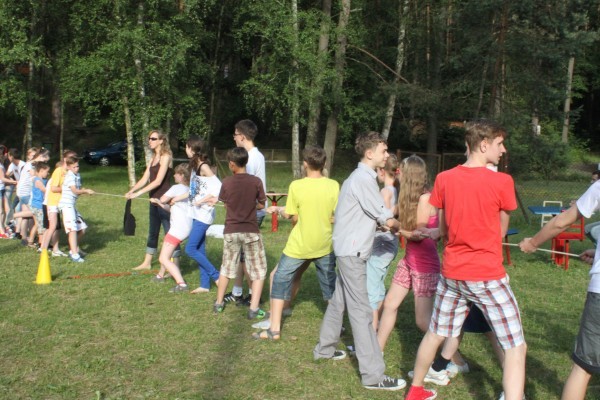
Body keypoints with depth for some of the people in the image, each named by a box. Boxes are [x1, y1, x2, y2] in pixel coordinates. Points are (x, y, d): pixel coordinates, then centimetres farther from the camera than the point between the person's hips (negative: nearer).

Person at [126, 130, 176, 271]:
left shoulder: (166, 157, -11)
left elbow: (158, 181, -19)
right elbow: (145, 179, 11)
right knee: (152, 233, 17)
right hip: (154, 200, 9)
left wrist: (138, 193, -21)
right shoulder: (153, 158, 15)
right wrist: (131, 191, -4)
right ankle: (147, 263, 28)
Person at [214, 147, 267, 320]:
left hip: (231, 231, 2)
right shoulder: (256, 181, -10)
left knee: (226, 267, 19)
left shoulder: (226, 183, -7)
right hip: (251, 231, -2)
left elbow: (226, 204, 5)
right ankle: (254, 309, 2)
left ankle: (219, 303, 30)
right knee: (258, 269, 8)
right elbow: (261, 204, -1)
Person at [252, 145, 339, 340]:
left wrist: (278, 210, 11)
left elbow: (291, 215, -8)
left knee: (281, 280, 11)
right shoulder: (333, 186, -9)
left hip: (300, 245, -3)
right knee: (330, 283, 19)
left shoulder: (296, 186, -15)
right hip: (325, 244, 3)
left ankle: (274, 328, 11)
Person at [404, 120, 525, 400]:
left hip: (451, 273, 6)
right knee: (516, 348, 3)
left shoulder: (444, 179, 0)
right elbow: (501, 231, 3)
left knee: (434, 334, 23)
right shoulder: (501, 182, -12)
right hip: (487, 276, -5)